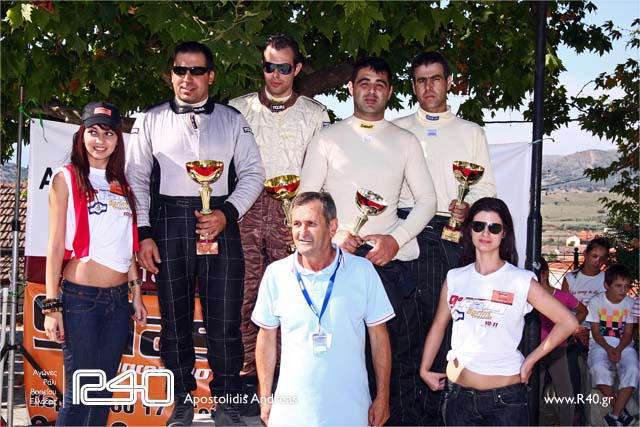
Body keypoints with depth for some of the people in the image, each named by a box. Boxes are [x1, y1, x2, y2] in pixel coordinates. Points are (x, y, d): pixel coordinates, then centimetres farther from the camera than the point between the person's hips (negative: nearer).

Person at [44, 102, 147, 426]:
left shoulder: (121, 185, 14)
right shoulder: (67, 179, -1)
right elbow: (55, 246, -6)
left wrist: (136, 294, 14)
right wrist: (52, 306, -11)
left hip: (118, 300, 6)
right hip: (81, 298, -5)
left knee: (104, 391, 10)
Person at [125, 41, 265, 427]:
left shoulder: (232, 120, 10)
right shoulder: (152, 120, 10)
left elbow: (252, 173, 6)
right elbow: (137, 179, 8)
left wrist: (225, 214, -9)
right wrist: (143, 234, -1)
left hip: (220, 224, 0)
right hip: (168, 225, 1)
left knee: (224, 322, -2)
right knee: (175, 320, 6)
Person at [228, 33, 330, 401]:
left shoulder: (314, 114, 9)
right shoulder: (239, 108, 13)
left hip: (290, 213, -1)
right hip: (246, 211, 2)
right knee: (247, 295, 0)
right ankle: (249, 370, 10)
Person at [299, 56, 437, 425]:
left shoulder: (405, 141, 13)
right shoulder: (328, 138, 11)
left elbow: (427, 200, 9)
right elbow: (306, 197, 8)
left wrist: (396, 239, -6)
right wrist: (334, 233, -8)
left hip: (388, 255, 0)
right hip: (336, 254, 0)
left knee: (397, 345, -4)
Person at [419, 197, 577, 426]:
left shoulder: (521, 281, -5)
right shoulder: (455, 279, 5)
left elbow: (567, 322, -4)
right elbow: (438, 326, 16)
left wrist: (530, 361, -4)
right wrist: (425, 370, 12)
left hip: (505, 399, -3)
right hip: (458, 396, 3)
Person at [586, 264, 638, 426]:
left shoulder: (630, 303, 0)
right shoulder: (596, 302, -4)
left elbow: (628, 333, 0)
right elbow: (595, 332, -2)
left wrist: (618, 350, -18)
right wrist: (608, 349, -19)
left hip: (623, 345, 1)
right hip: (600, 344, -1)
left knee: (632, 370, -30)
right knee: (599, 368, -34)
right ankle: (620, 410, -16)